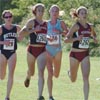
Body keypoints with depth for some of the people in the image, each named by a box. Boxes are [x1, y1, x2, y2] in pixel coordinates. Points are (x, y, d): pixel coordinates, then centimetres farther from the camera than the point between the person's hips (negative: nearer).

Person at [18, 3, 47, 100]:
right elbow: (21, 34, -15)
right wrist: (33, 30, -25)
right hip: (32, 49, -2)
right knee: (31, 72, 18)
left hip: (42, 50, 2)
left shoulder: (46, 24, 8)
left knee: (41, 72, -15)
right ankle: (28, 77, 57)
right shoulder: (31, 22, -5)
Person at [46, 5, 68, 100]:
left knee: (56, 75, 14)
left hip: (58, 50, 2)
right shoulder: (46, 23, 0)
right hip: (48, 49, -2)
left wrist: (60, 32, -26)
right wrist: (47, 37, -18)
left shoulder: (61, 23, 1)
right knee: (50, 74, -12)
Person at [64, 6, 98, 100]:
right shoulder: (76, 26, -13)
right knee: (73, 80, 14)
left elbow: (93, 34, 24)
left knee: (86, 78, -11)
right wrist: (76, 38, -32)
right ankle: (70, 72, 50)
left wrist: (94, 38, 1)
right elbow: (66, 40, -16)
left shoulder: (90, 26, 2)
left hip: (85, 54, 3)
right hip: (75, 54, -3)